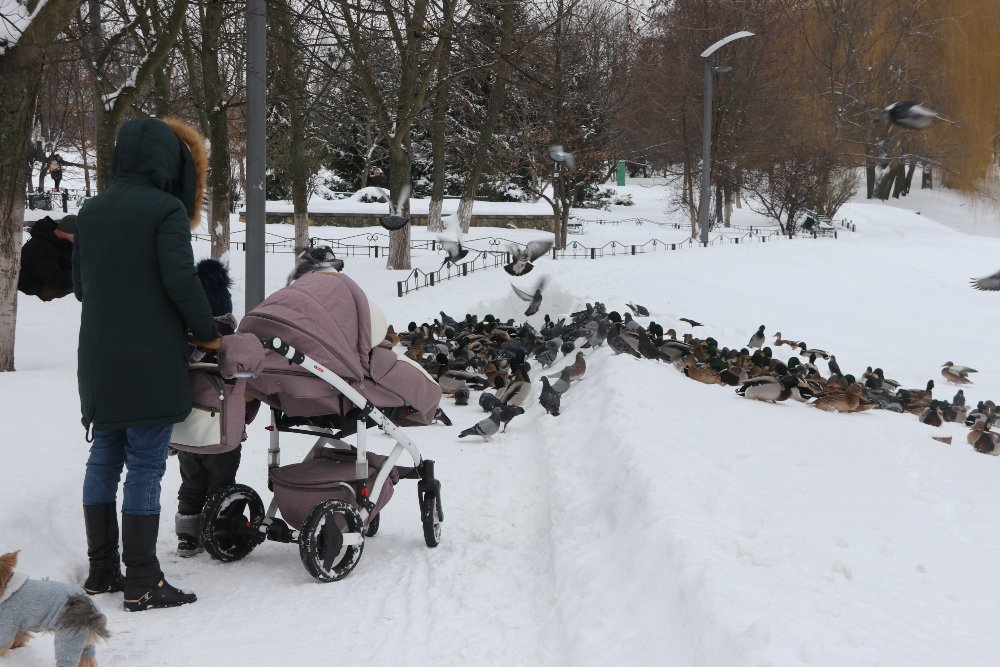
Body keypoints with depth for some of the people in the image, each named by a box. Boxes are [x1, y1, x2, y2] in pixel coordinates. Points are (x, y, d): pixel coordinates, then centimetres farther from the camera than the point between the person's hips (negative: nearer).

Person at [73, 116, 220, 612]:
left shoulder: (91, 211, 10)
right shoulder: (166, 210, -11)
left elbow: (80, 283, 14)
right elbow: (180, 279, -18)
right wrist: (206, 332, -4)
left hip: (98, 362, 7)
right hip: (152, 365, -7)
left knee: (104, 461, 14)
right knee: (145, 468, -4)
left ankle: (102, 570, 21)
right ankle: (142, 585, 0)